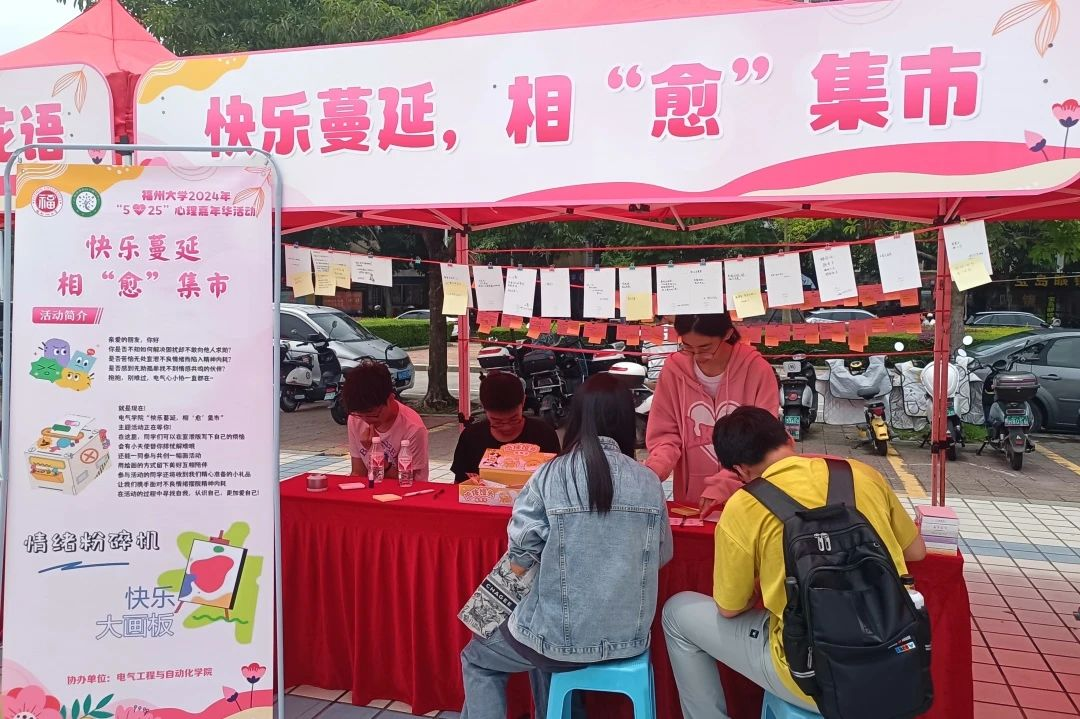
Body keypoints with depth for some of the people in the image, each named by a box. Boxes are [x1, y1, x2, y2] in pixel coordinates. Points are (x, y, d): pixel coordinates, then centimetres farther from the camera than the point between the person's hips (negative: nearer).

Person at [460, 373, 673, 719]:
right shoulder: (648, 481, -5)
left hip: (565, 637, -4)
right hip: (630, 638, 5)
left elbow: (519, 564, -12)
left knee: (476, 659, 24)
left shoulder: (550, 476, -14)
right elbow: (661, 556, 6)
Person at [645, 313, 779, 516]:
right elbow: (665, 434, 1)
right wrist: (653, 471, -18)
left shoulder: (757, 370, -10)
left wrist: (722, 485, -20)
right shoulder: (674, 369, -6)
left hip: (746, 500, 1)